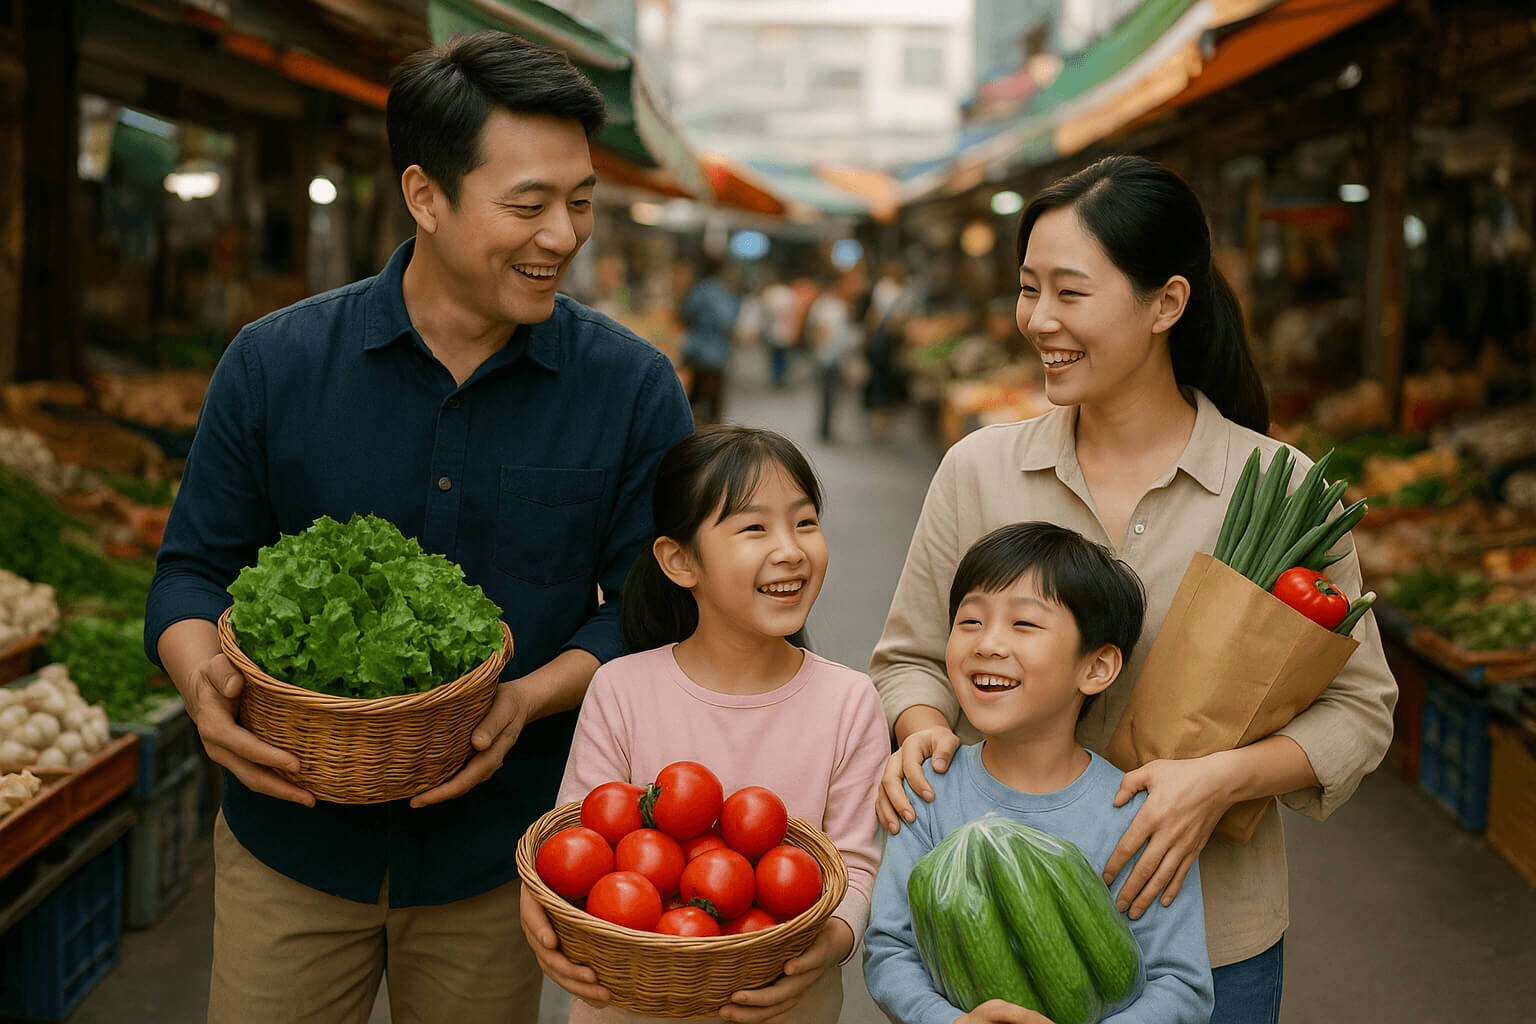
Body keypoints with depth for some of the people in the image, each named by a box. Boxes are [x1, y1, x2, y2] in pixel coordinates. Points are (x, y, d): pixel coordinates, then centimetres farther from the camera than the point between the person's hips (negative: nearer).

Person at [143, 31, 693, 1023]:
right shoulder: (274, 364, -5)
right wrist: (204, 680, -19)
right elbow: (195, 566, 2)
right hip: (294, 832, 1)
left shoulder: (634, 390, -8)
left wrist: (533, 696, -21)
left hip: (495, 856, 0)